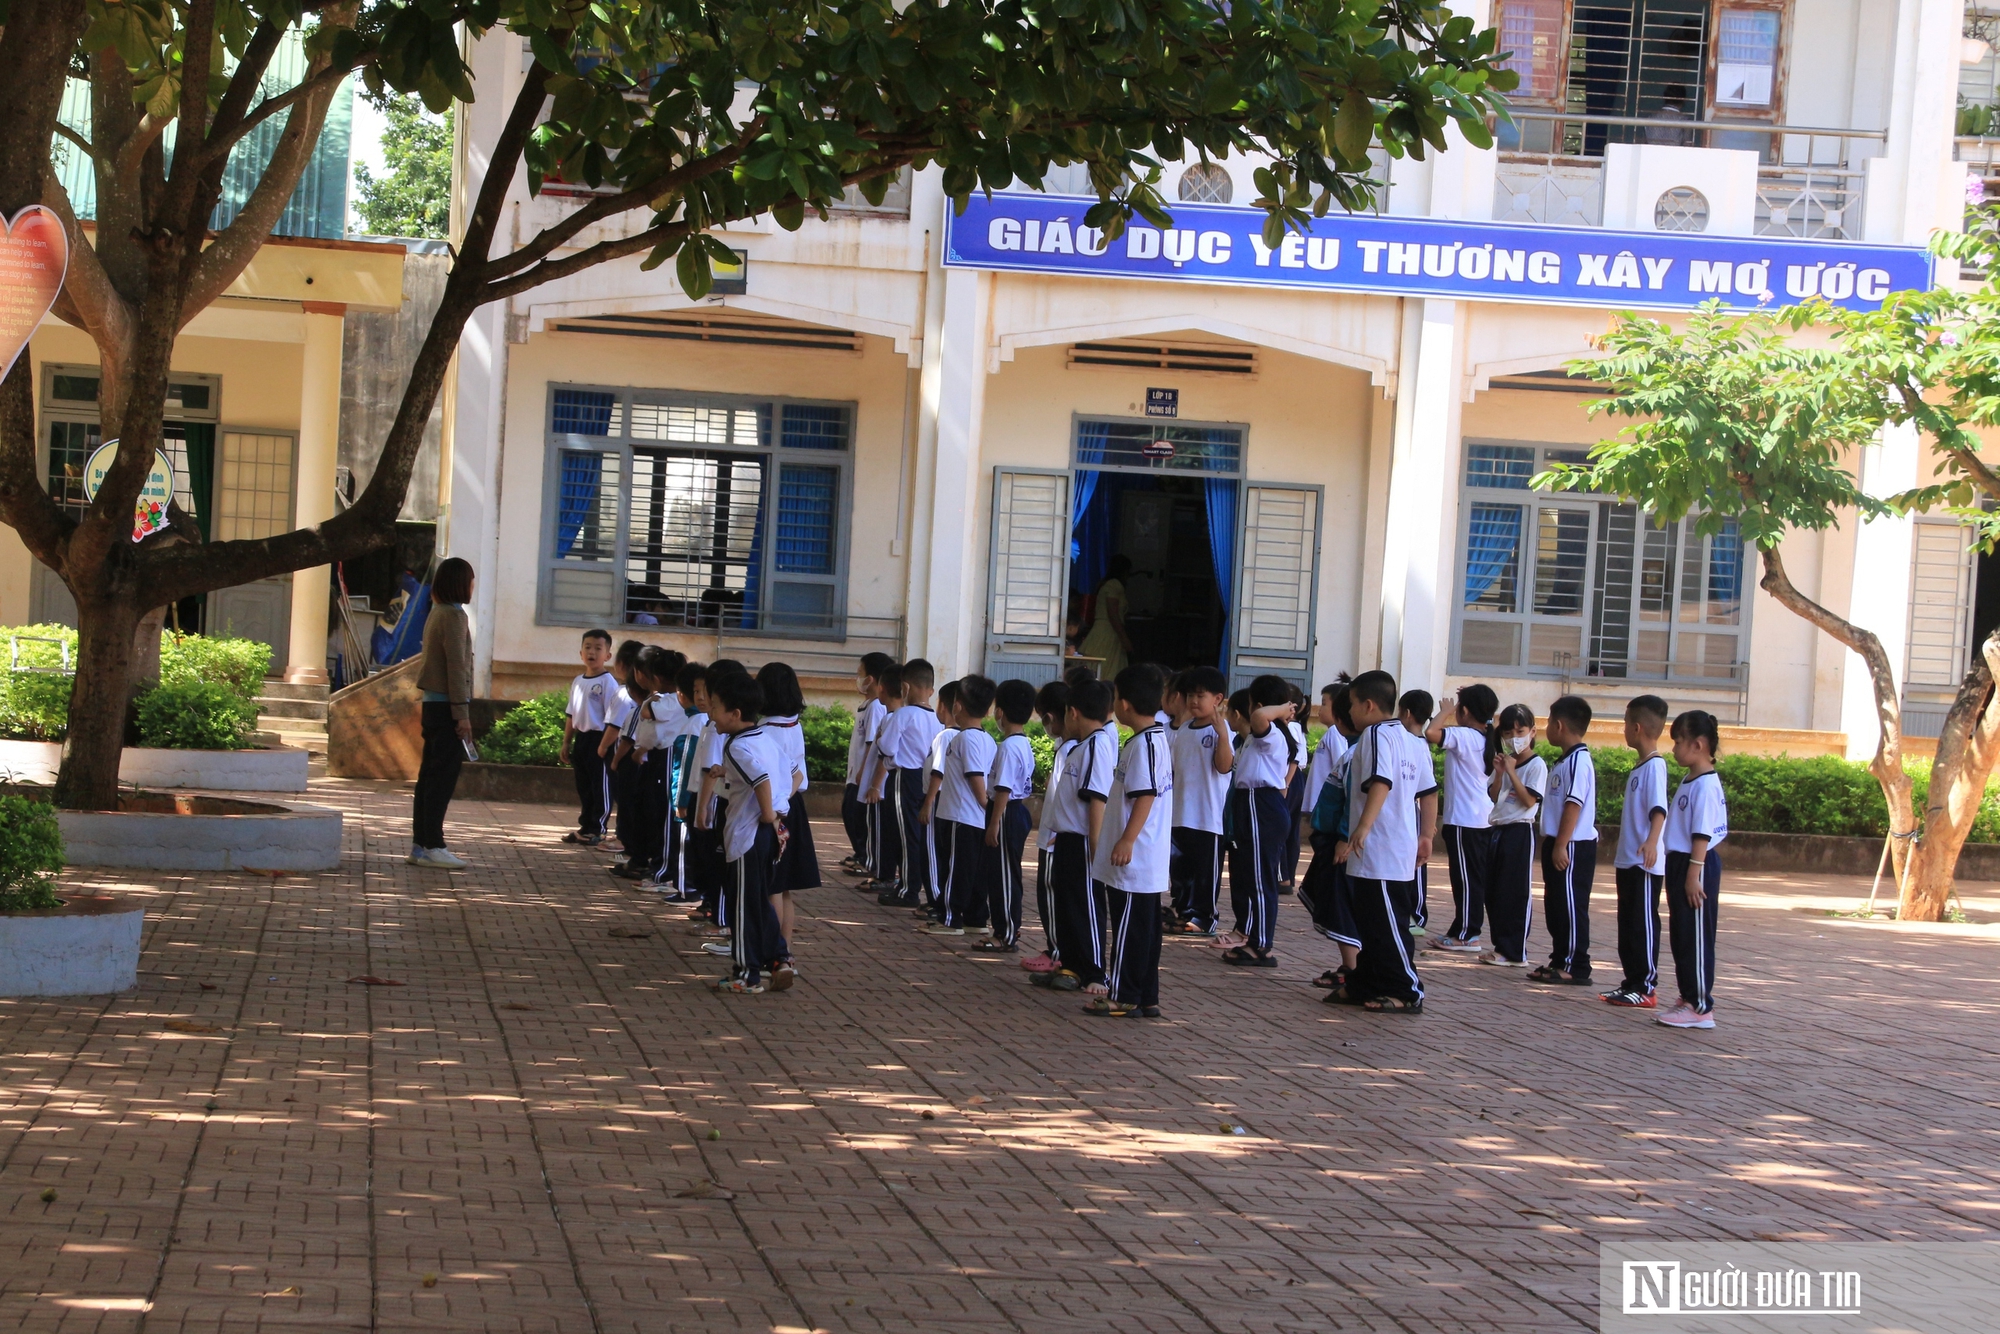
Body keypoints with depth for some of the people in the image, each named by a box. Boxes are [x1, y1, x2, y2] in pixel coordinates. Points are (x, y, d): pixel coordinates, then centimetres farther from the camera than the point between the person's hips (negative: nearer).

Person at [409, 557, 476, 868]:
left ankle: (420, 844, 13)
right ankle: (432, 846, -7)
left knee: (430, 774, 11)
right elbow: (456, 667, -17)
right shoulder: (453, 616, -12)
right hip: (447, 704, -9)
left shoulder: (438, 614, 16)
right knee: (443, 775, -7)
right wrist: (462, 713, -17)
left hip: (432, 703, 9)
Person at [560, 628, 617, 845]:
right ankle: (585, 827, 22)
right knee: (583, 787, 14)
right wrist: (566, 744, 18)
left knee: (600, 788, 0)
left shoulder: (608, 682, -10)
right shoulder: (578, 681, 12)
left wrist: (605, 744, -19)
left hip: (599, 739, -7)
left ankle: (597, 830, 6)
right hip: (581, 738, 7)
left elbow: (612, 717, -14)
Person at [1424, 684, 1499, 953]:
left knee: (1466, 878, -4)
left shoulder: (1463, 736, -15)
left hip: (1463, 820, -9)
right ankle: (1470, 930, 17)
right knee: (1478, 877, 11)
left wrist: (1445, 712, -12)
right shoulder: (1488, 740, 12)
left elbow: (1431, 733, -31)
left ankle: (1466, 935, -1)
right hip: (1484, 817, 9)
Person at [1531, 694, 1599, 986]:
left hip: (1573, 847, -10)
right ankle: (1559, 960, 22)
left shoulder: (1578, 761, -17)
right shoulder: (1565, 761, 15)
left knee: (1571, 905, -6)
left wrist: (1561, 845, -24)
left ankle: (1575, 968, -2)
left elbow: (1574, 804, -22)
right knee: (1555, 905, 15)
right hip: (1558, 844, 10)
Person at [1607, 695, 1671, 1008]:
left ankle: (1646, 988, -3)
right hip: (1628, 861, 10)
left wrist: (1651, 841, -41)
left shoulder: (1655, 765, -14)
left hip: (1645, 864, -10)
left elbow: (1659, 809, -26)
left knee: (1643, 924, -6)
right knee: (1628, 924, 13)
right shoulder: (1640, 766, 16)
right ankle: (1632, 982, 19)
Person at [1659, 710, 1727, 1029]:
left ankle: (1701, 1007, -1)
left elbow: (1703, 833, -21)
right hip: (1681, 863, 10)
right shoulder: (1691, 781, 14)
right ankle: (1689, 999, 22)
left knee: (1696, 938, -6)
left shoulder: (1705, 785, -17)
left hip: (1697, 866, -10)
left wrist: (1694, 874, -23)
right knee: (1681, 937, 14)